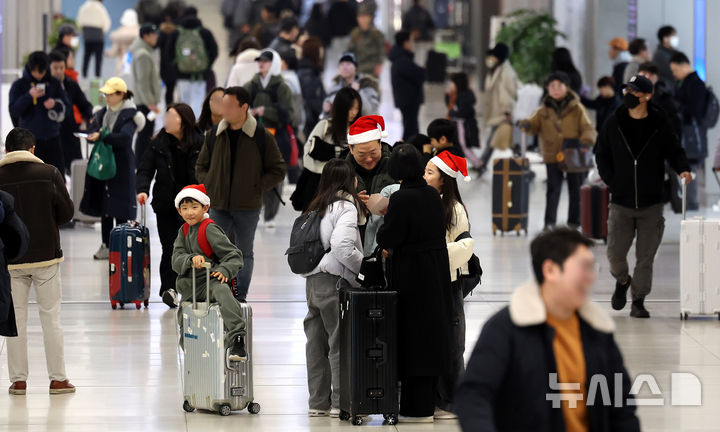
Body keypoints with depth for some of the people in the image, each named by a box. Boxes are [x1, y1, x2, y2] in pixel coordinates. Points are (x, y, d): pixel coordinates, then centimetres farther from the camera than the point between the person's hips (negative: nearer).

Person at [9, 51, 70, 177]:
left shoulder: (54, 84, 6)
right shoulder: (19, 85, 0)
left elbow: (67, 109, 7)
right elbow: (13, 111, -8)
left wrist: (56, 104, -15)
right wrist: (29, 96, -20)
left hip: (52, 137, 2)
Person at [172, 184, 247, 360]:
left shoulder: (210, 230, -7)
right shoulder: (183, 232, 12)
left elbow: (233, 255, -10)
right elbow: (176, 260, -1)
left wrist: (224, 270, -29)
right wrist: (191, 260, -23)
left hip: (210, 281, -8)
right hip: (189, 287, 8)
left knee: (223, 292, -40)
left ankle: (237, 341, -54)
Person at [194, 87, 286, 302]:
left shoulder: (262, 137, -4)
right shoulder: (214, 135, 6)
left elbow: (278, 170, 1)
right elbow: (201, 166, 17)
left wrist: (256, 187, -9)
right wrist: (209, 185, -1)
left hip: (247, 207, -2)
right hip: (218, 205, 2)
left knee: (244, 253, 8)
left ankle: (240, 298, 15)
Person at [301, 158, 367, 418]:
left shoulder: (317, 207, 15)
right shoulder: (346, 207, -8)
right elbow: (342, 247, -19)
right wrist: (367, 265, -8)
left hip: (312, 280, 8)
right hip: (334, 282, -8)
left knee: (317, 341, 9)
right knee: (340, 342, -3)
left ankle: (318, 401, 13)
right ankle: (341, 403, -3)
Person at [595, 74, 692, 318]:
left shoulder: (659, 125, -3)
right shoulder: (614, 124, 0)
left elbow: (674, 151, 5)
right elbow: (601, 154, 9)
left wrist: (682, 169, -16)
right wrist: (611, 182, -1)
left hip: (651, 204, -1)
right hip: (621, 203, 1)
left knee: (645, 257, 1)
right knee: (615, 252, 0)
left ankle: (638, 302, 12)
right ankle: (622, 281, 31)